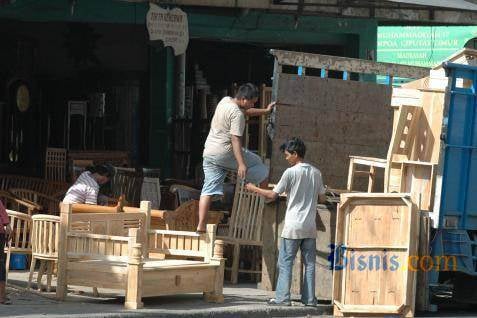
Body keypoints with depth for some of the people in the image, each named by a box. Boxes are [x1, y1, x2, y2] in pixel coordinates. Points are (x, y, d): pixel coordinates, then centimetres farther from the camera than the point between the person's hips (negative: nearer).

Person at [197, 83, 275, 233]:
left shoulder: (225, 101, 11)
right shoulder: (237, 114, -17)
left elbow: (246, 111, 30)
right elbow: (235, 139, -23)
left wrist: (265, 111, 38)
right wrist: (241, 164, -27)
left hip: (209, 152, 8)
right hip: (225, 153, -8)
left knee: (208, 190, 4)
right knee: (258, 164, 14)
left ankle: (201, 225, -4)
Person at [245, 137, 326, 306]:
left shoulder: (290, 172, -10)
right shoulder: (316, 173, 6)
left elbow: (272, 195, -6)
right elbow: (322, 198, 12)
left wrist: (254, 188, 8)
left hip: (293, 226, -5)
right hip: (310, 226, 5)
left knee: (285, 262, 0)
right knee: (309, 263, 7)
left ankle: (282, 297, -4)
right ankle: (309, 298, 6)